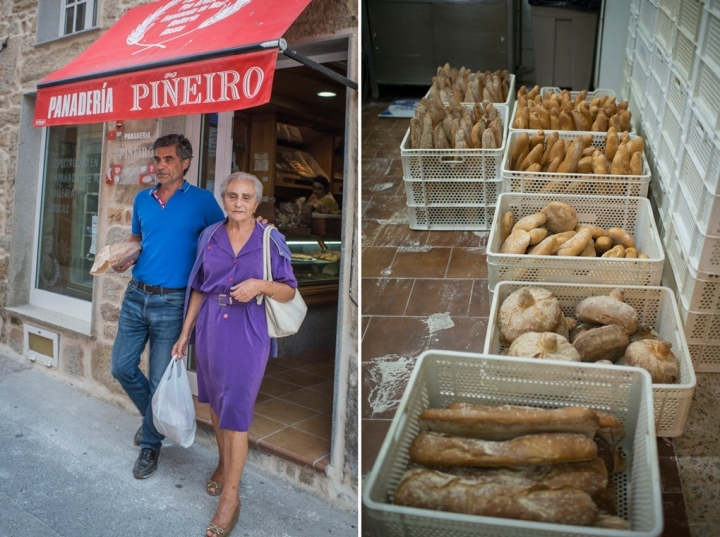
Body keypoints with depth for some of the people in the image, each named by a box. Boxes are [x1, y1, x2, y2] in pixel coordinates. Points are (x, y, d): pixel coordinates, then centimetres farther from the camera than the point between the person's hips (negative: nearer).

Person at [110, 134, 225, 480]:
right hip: (136, 295, 5)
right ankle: (153, 415, 38)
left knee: (159, 379, 4)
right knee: (121, 367, 11)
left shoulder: (202, 201, -6)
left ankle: (150, 444, 25)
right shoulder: (142, 199, 9)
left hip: (172, 302, -5)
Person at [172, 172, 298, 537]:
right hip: (210, 329, 4)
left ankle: (230, 496, 12)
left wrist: (261, 285, -22)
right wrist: (185, 333, 7)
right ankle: (224, 463, 42)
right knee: (216, 402, 18)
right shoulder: (210, 237, 2)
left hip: (247, 334, -4)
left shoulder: (271, 240, -6)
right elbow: (199, 289, 8)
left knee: (236, 413, -1)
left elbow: (289, 291, -3)